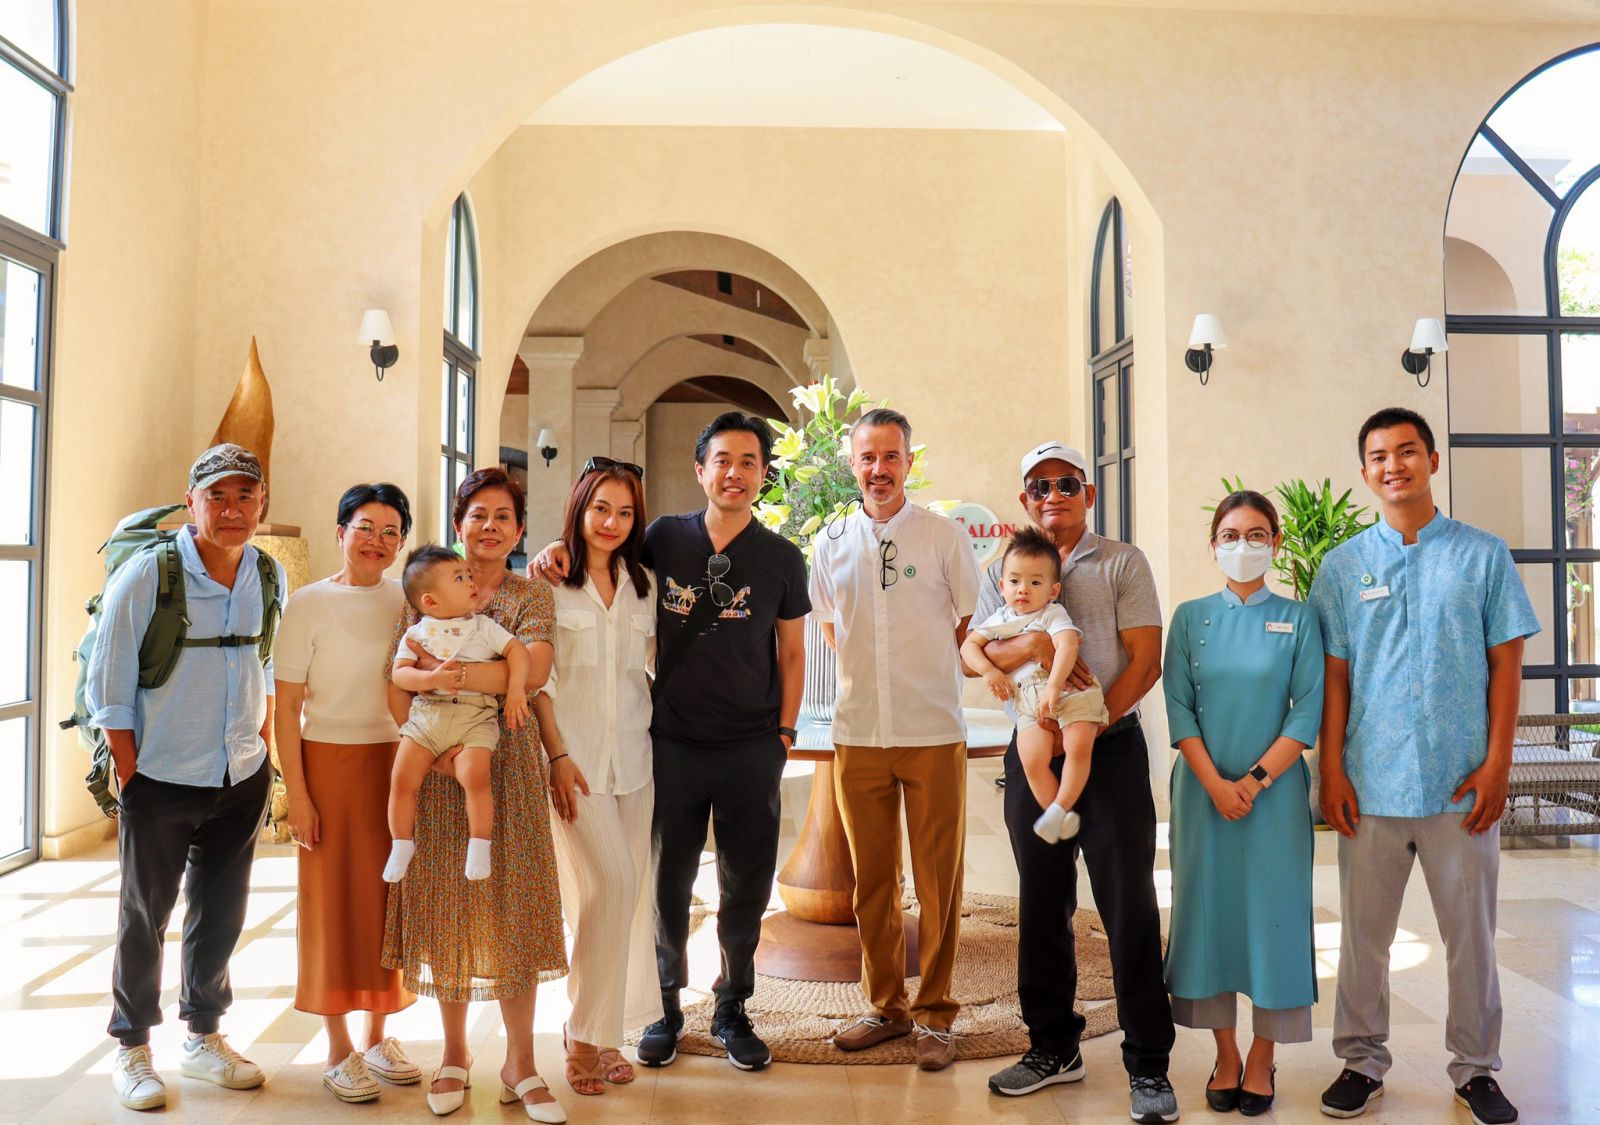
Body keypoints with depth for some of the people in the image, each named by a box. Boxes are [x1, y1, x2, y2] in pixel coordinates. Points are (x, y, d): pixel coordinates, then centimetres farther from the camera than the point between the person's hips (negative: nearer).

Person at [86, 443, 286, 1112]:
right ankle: (132, 1047, 29)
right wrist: (130, 779, -10)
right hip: (161, 779, -4)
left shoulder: (270, 576, 0)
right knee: (144, 914, 10)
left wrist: (263, 749, 9)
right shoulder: (145, 575, -13)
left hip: (241, 780, 4)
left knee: (221, 913, 15)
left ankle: (203, 1036, 34)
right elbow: (108, 687, -9)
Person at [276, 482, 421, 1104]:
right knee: (334, 900, 3)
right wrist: (297, 795, -10)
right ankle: (339, 1050, 16)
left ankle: (379, 1036, 25)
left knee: (389, 896, 9)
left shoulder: (410, 603, 4)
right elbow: (286, 708, -7)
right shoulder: (310, 604, -5)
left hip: (398, 765, 3)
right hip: (330, 764, -3)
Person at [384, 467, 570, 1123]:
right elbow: (398, 683, -1)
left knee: (513, 907, 1)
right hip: (437, 770, 1)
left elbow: (534, 672, -14)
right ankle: (454, 1054, 22)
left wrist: (447, 671, -17)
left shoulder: (532, 597, 4)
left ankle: (519, 1063, 12)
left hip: (510, 767, -1)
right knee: (445, 905, 6)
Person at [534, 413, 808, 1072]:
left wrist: (784, 732, 2)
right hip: (674, 744, 0)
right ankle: (667, 1009, 27)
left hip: (752, 751, 0)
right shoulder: (665, 538, 0)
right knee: (669, 882, 10)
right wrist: (559, 551, -7)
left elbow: (791, 651, 7)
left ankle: (731, 1012, 27)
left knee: (746, 888, 10)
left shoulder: (782, 559, 1)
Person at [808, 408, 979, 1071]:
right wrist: (873, 668, 9)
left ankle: (935, 1016, 17)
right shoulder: (830, 543, 8)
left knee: (939, 879, 3)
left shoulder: (945, 536, 0)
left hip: (933, 732, -2)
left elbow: (972, 624, 8)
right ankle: (887, 1007, 25)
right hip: (858, 734, 3)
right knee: (872, 879, 10)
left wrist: (923, 665, 3)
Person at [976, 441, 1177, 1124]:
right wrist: (1031, 645, -17)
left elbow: (1145, 661, -5)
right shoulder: (1003, 572, 12)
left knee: (1129, 907, -3)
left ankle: (1148, 1066, 8)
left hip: (1111, 747, -3)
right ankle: (1053, 1047, 25)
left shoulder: (1122, 563, 3)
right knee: (1042, 905, 11)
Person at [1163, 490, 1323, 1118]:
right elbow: (1179, 707, 0)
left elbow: (1307, 711, -4)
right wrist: (1215, 783, -11)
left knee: (1271, 911, 2)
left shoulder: (1297, 619, 2)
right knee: (1210, 909, 5)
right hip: (1204, 789, 1)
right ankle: (1225, 1057, 18)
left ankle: (1262, 1060, 16)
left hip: (1276, 790, -1)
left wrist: (1254, 781, -12)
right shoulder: (1191, 618, 5)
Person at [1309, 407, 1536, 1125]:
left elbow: (1506, 663, 3)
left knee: (1471, 931, 9)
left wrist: (1497, 762, -4)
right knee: (1363, 930, 8)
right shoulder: (1342, 566, 6)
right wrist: (1331, 770, -1)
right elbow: (1335, 676, 5)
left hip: (1461, 783, 0)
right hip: (1371, 784, 1)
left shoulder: (1483, 554, 4)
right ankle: (1361, 1061, 22)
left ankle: (1475, 1067, 26)